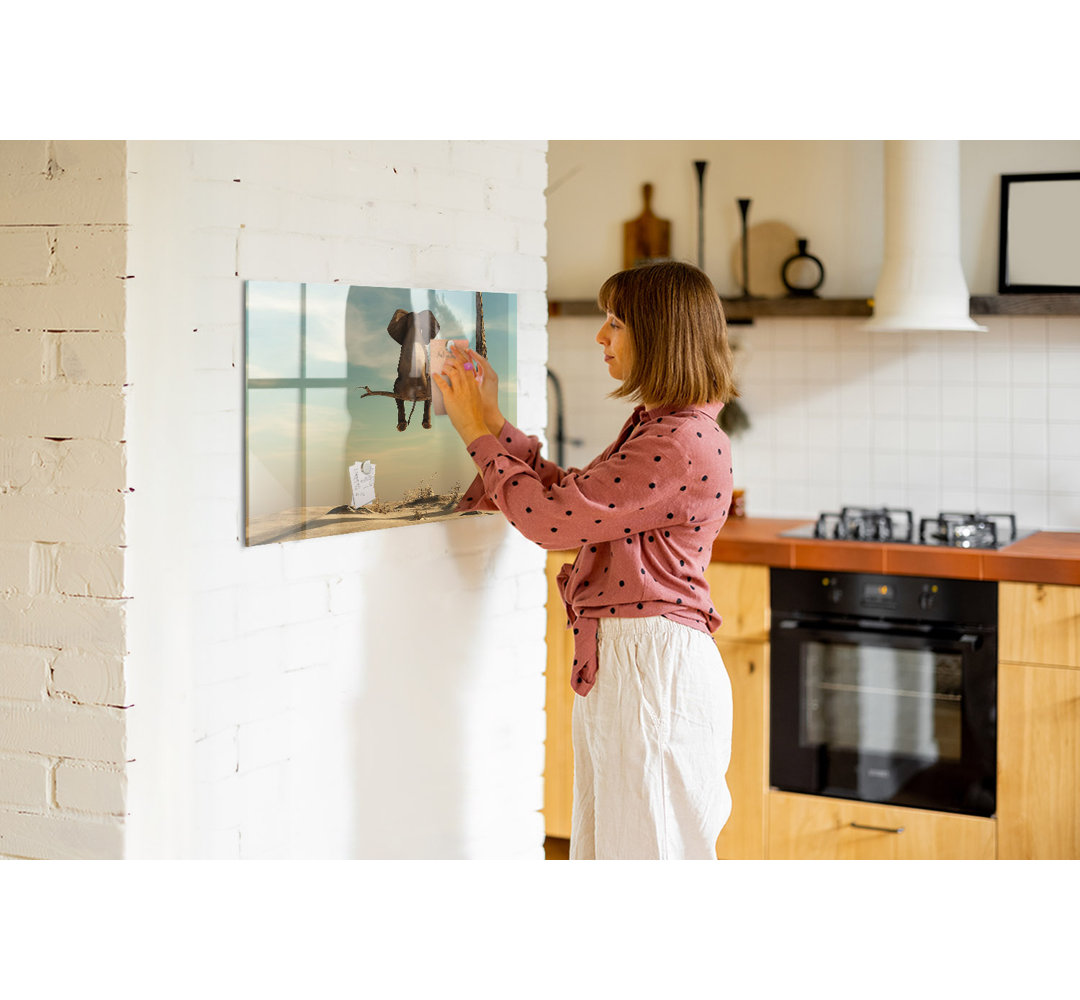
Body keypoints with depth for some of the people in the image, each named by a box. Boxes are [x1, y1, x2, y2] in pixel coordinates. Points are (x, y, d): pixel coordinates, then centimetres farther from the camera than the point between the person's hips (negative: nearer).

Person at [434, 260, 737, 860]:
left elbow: (549, 517, -19)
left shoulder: (683, 444, -20)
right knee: (608, 840, 18)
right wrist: (494, 422, 15)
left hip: (654, 668, -10)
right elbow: (569, 499, 17)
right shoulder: (655, 427, 14)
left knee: (651, 845, 1)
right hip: (619, 661, 10)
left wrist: (480, 433, -6)